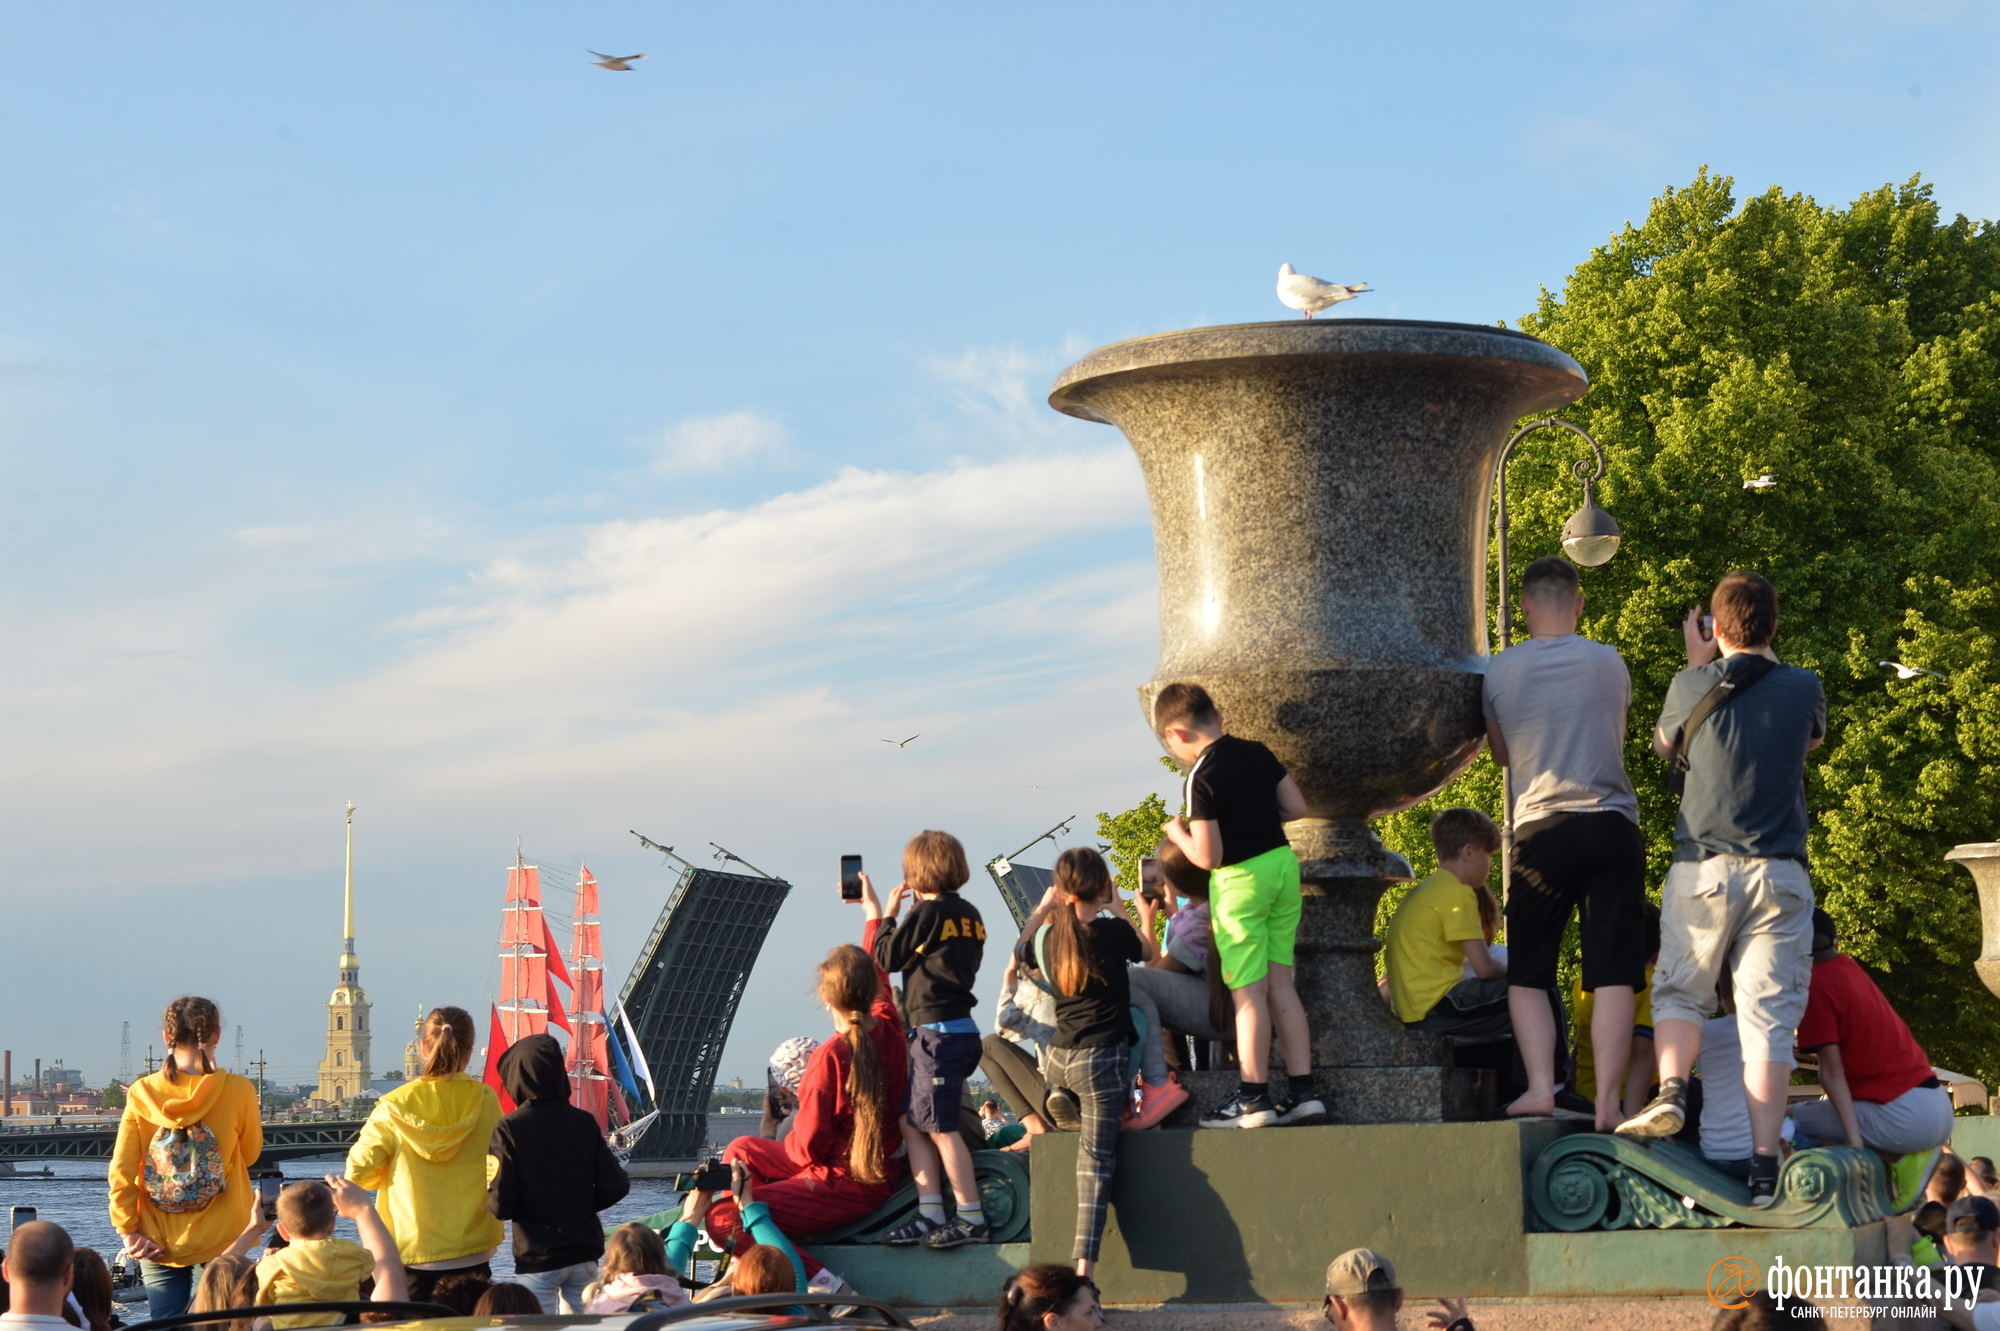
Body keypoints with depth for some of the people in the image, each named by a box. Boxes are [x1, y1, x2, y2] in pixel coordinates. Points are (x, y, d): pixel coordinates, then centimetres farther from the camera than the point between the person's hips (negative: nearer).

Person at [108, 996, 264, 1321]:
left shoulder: (141, 1093, -5)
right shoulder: (238, 1090, -10)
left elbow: (121, 1172, -5)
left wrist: (128, 1230, 0)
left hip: (159, 1242, 1)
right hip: (221, 1238, -1)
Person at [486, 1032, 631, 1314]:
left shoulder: (510, 1129, -11)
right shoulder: (584, 1122, 1)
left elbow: (501, 1206, -14)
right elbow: (616, 1186, 0)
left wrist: (491, 1194, 7)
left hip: (537, 1260, -4)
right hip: (583, 1256, 4)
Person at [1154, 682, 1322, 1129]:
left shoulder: (1203, 777, -17)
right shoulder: (1258, 753, 4)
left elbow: (1207, 856, -18)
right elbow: (1296, 807, 10)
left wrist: (1178, 832, 0)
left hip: (1241, 879, -7)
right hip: (1283, 865, 7)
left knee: (1248, 992, -1)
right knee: (1279, 983, 11)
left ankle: (1254, 1098, 2)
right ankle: (1302, 1090, 10)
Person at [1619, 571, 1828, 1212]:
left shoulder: (1693, 687, -2)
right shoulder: (1803, 687, 2)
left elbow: (1663, 746, 20)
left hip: (1702, 868, -1)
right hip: (1779, 872, 1)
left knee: (1681, 993, 14)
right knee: (1769, 1015, -1)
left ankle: (1672, 1089, -14)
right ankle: (1764, 1165, -6)